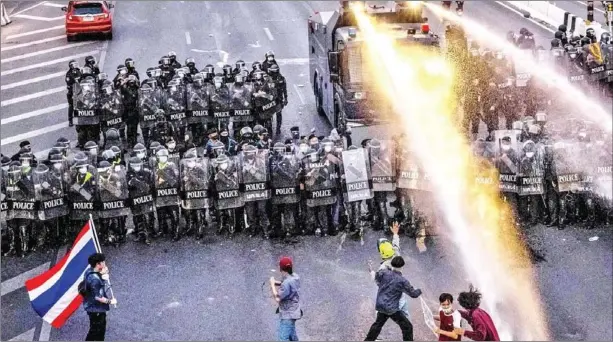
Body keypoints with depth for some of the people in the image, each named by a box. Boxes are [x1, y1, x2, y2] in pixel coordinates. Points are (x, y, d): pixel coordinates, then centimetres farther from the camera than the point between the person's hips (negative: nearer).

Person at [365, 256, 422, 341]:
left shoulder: (384, 273, -7)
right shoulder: (402, 281, -16)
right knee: (407, 327, 2)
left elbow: (376, 278, 17)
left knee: (378, 324, 29)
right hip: (392, 309, -6)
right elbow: (413, 293, -9)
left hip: (381, 305, 6)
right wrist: (419, 291, 14)